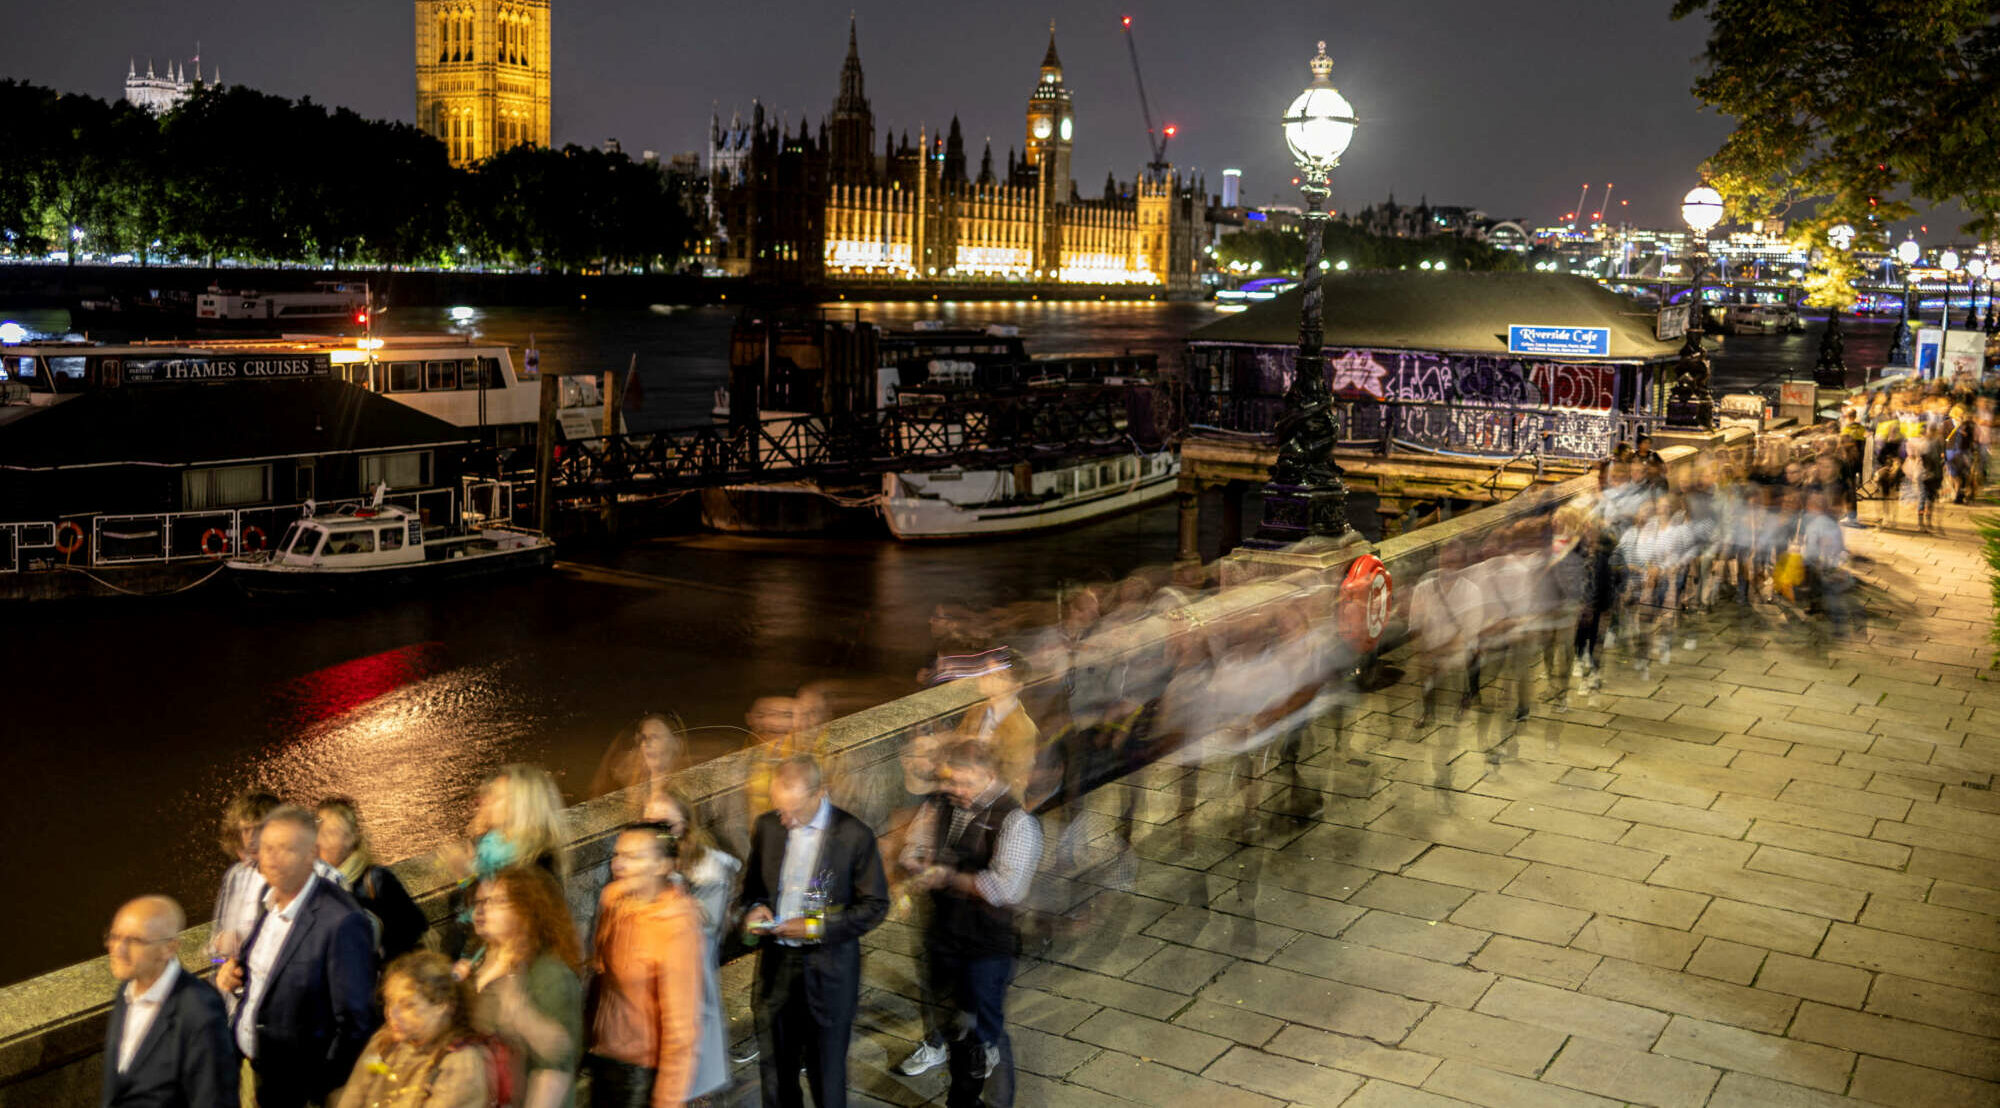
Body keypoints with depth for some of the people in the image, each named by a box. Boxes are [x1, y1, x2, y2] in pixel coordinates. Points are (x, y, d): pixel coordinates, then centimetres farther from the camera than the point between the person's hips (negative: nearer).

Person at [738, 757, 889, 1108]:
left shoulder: (854, 836, -14)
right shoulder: (767, 826, 0)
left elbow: (875, 905, -9)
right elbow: (752, 884, 14)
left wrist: (817, 927, -18)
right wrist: (753, 908, -9)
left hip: (828, 970, -4)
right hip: (775, 964, 4)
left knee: (826, 1070, 10)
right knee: (775, 1067, 15)